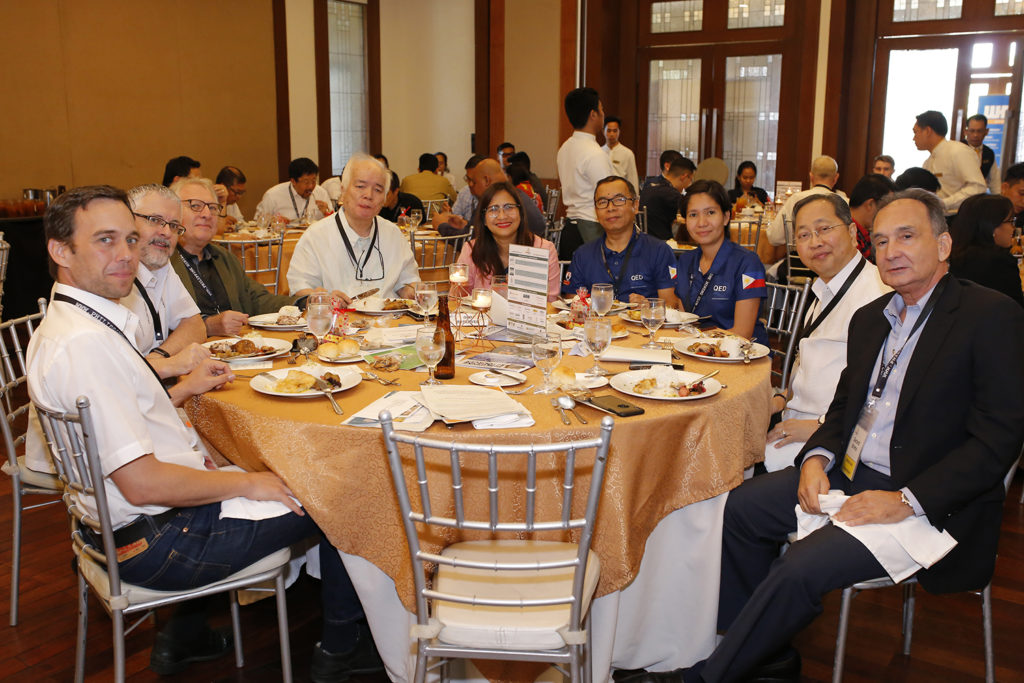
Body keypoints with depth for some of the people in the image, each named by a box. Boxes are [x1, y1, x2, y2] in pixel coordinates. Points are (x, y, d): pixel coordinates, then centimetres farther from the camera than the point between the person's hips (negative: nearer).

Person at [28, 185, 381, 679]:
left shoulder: (65, 325, 6)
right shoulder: (83, 343, -27)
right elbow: (142, 483, -28)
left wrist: (183, 391, 12)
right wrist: (245, 483, -17)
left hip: (128, 522, 10)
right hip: (159, 540, -10)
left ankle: (184, 637, 33)